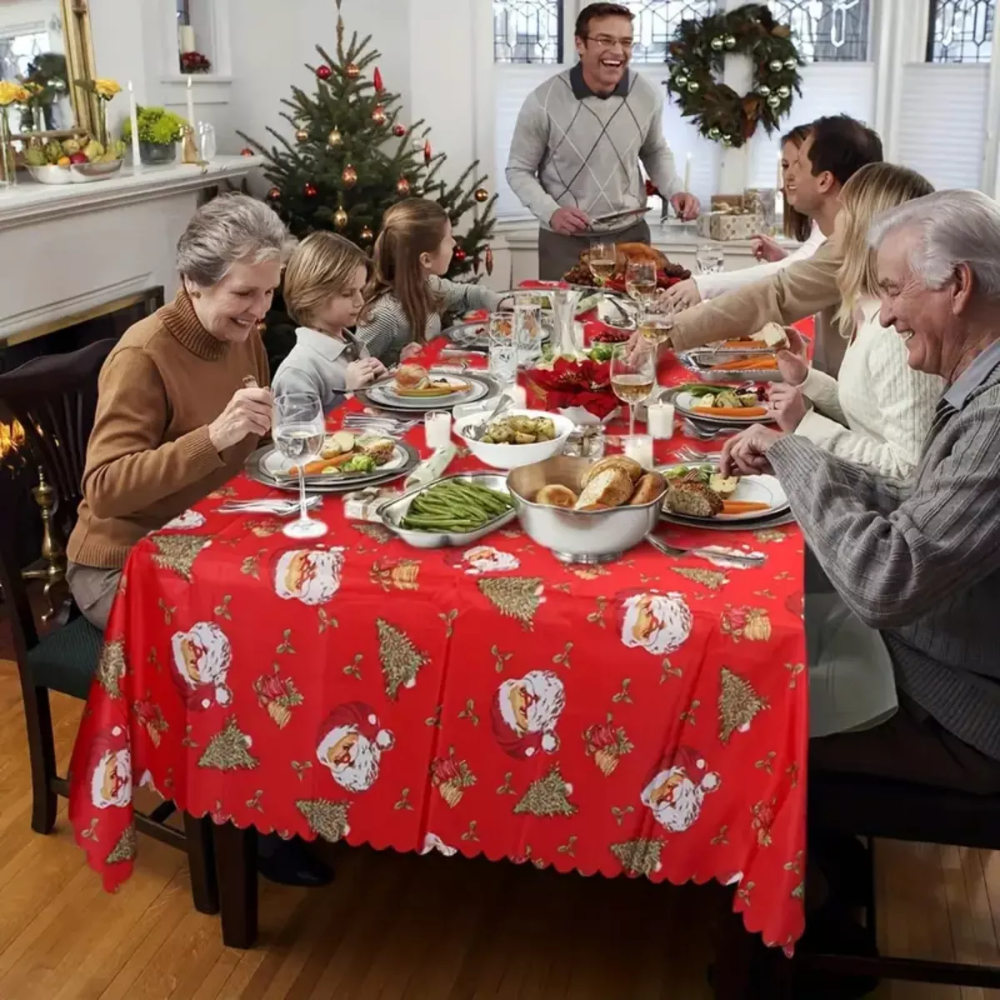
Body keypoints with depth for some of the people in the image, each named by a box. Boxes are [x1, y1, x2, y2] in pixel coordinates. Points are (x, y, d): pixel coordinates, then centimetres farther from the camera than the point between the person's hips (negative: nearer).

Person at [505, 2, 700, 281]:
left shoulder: (647, 95, -4)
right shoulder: (544, 102, -14)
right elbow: (519, 170, -4)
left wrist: (675, 190, -3)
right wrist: (551, 212, -21)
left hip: (631, 234, 3)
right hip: (564, 241, -3)